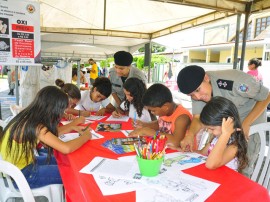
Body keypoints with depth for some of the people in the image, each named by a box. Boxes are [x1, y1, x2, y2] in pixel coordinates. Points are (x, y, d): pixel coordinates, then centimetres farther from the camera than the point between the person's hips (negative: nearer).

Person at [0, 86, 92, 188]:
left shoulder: (27, 117, -5)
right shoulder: (35, 127, -30)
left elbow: (52, 134, 8)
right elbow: (66, 148, -36)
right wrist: (86, 136, -19)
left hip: (19, 165, 8)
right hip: (20, 175, -8)